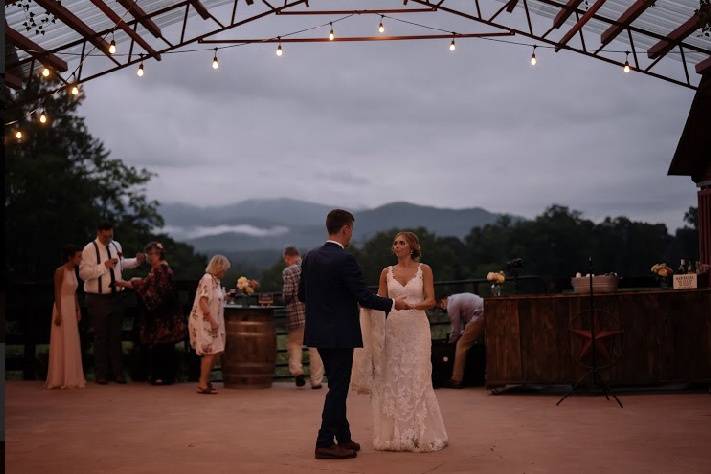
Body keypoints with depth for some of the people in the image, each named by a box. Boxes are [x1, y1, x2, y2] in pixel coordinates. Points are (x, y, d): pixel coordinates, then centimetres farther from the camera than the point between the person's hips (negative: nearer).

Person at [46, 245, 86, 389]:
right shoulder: (60, 271, -13)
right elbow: (57, 293, -14)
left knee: (72, 343, 10)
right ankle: (60, 379, 4)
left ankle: (71, 377, 16)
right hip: (62, 308, -8)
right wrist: (58, 313, -18)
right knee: (62, 344, -2)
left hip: (72, 309, 8)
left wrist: (78, 310, 12)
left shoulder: (73, 271, 10)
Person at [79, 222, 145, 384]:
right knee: (100, 337, 2)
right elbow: (83, 273, -19)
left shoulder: (116, 246, 9)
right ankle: (101, 374, 12)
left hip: (116, 297, 5)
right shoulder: (89, 249, -11)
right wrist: (104, 266, -26)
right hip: (98, 299, -5)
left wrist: (137, 261, 13)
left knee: (116, 336, 11)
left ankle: (117, 372, 18)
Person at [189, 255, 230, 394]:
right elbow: (203, 301, -22)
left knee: (214, 352, 11)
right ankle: (202, 385, -5)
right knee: (210, 353, -9)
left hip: (211, 323, 10)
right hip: (204, 322, -10)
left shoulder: (215, 280, 15)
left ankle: (205, 381, 19)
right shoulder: (207, 279, -15)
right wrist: (212, 320, -24)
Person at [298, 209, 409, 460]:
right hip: (340, 334, -8)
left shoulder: (311, 257, 6)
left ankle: (343, 438, 25)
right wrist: (393, 304, -3)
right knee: (338, 389, 0)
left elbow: (302, 294, 12)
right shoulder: (345, 260, -17)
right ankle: (324, 444, 2)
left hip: (319, 332, 8)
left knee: (337, 386, 17)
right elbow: (364, 297, -17)